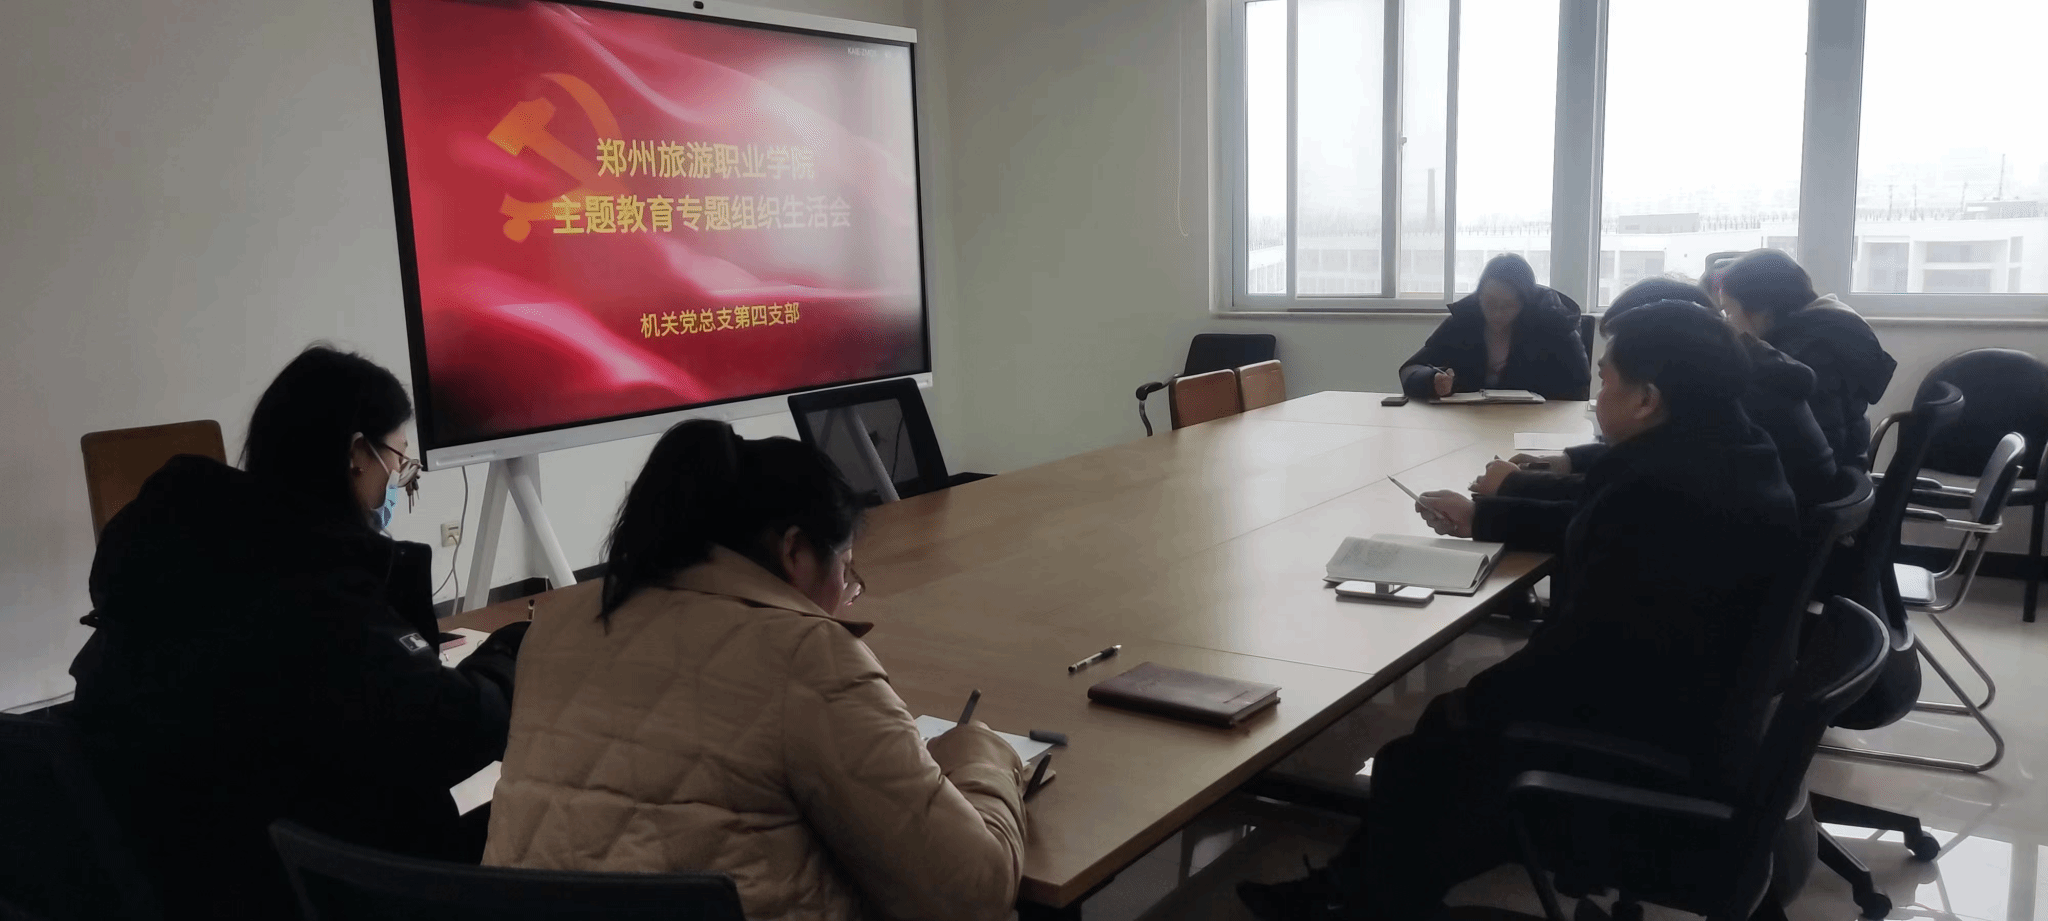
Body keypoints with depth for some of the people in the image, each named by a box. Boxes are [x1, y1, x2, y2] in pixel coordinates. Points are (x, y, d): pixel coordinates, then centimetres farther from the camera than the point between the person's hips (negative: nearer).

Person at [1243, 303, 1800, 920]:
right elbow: (1599, 531, 18)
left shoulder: (1662, 489, -30)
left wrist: (1474, 701, -9)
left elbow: (1580, 647, -25)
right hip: (1695, 707, 9)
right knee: (1446, 730, 17)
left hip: (1646, 752, -9)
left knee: (1415, 764, 7)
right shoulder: (1721, 452, 2)